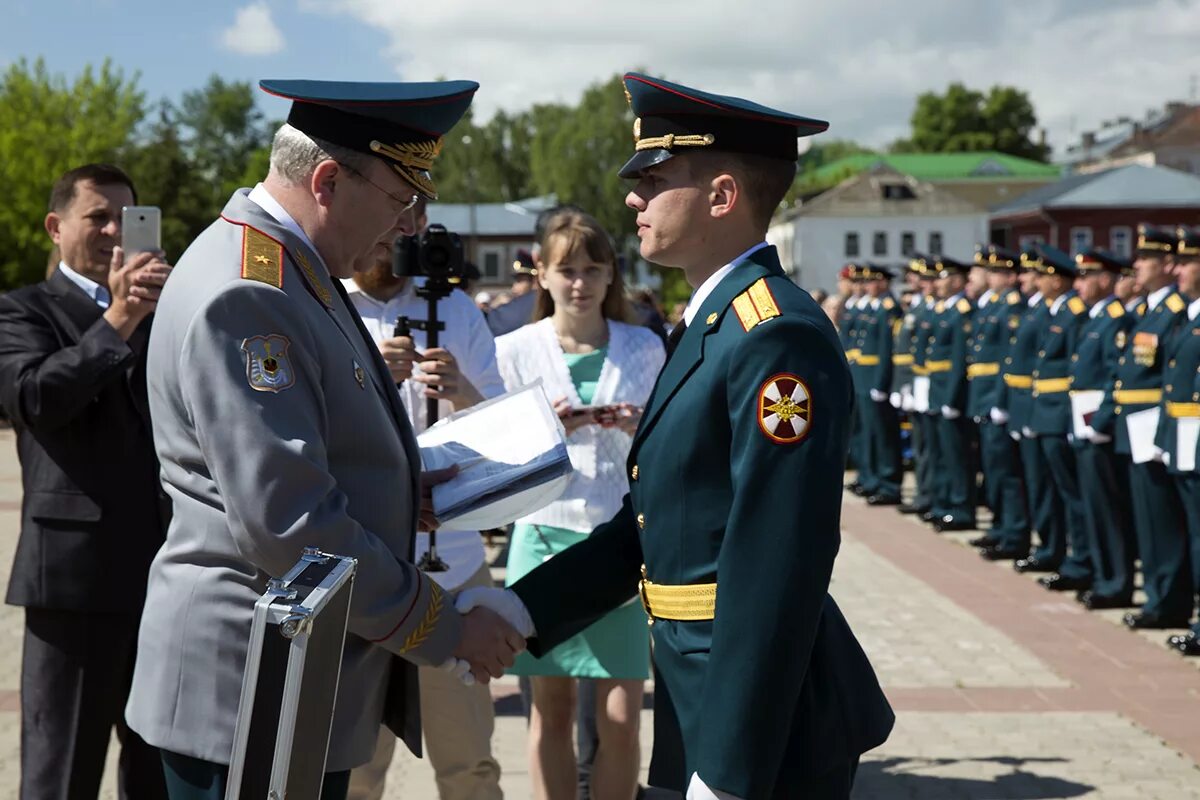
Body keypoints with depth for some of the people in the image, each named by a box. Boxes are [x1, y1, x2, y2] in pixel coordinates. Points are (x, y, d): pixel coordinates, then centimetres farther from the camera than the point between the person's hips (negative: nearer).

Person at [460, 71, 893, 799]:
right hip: (714, 699, 9)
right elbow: (650, 520, 13)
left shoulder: (778, 337, -20)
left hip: (764, 723, -9)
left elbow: (776, 569, -24)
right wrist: (524, 607, 3)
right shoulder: (714, 325, 12)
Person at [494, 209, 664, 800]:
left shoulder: (645, 349, 4)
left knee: (621, 719, -2)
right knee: (551, 712, 6)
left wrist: (642, 431, -13)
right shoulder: (515, 350, 2)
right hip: (546, 537, 0)